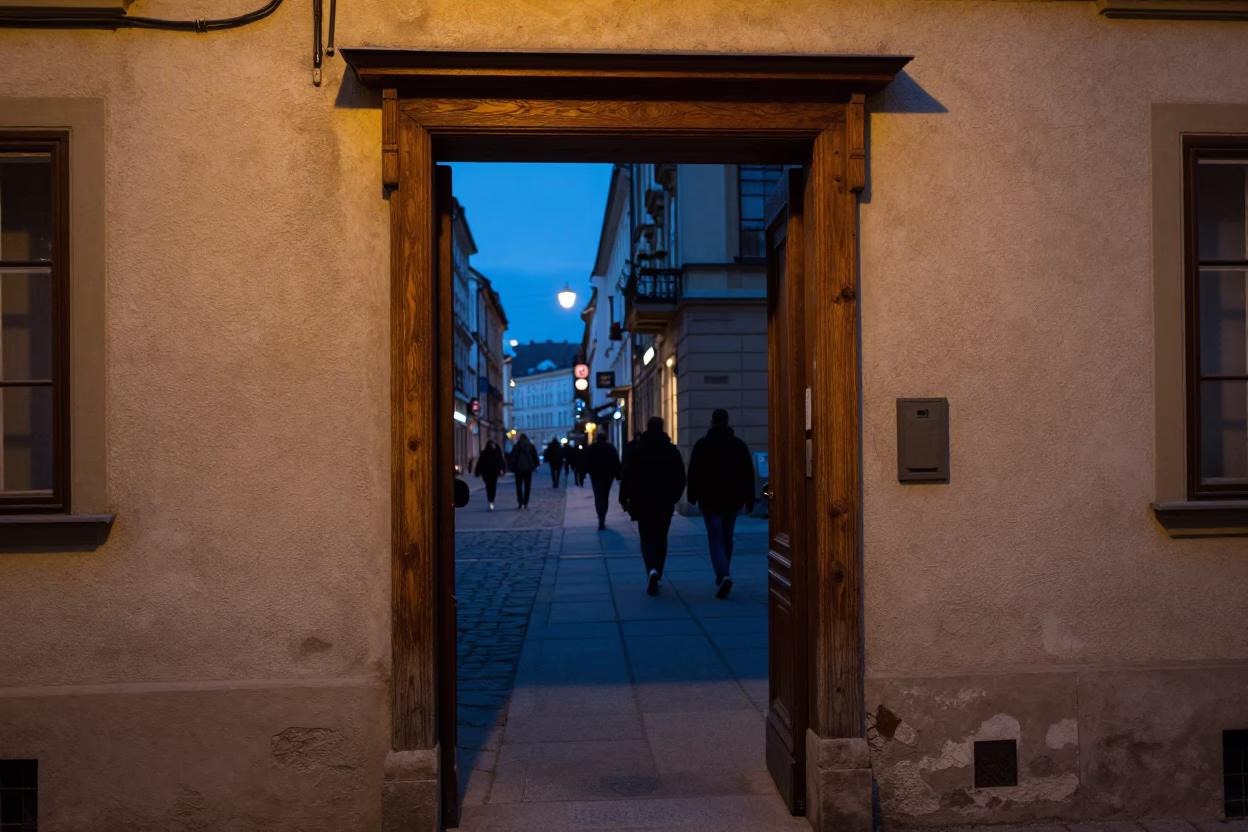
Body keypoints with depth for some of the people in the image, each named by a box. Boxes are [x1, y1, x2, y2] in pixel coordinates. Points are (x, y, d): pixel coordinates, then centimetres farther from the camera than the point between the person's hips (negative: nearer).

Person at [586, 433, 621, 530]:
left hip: (596, 474, -2)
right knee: (605, 497, 13)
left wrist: (583, 473, -1)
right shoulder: (611, 447, 6)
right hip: (608, 474, 2)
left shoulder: (592, 448, 2)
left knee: (598, 497, -3)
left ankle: (601, 521, -21)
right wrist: (618, 474, 5)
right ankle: (602, 520, 11)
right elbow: (617, 462, 3)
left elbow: (586, 462, -2)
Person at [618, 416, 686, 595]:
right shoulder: (672, 451, 1)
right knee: (661, 538, 15)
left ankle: (652, 570, -23)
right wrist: (674, 496, 16)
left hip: (643, 502, -2)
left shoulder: (638, 451, -5)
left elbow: (628, 477, -7)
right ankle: (657, 576, 20)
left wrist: (624, 498, 1)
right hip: (666, 502, 2)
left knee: (647, 538, 1)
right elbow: (681, 478, 3)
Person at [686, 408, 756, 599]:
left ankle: (724, 577, -23)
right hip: (732, 500, 3)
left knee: (716, 541, -4)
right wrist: (749, 499, 5)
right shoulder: (740, 445, 4)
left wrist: (693, 496, 8)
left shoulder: (702, 445, -3)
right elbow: (748, 475, 2)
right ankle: (722, 575, 29)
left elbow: (693, 474, -2)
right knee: (727, 539, 18)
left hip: (710, 500, -3)